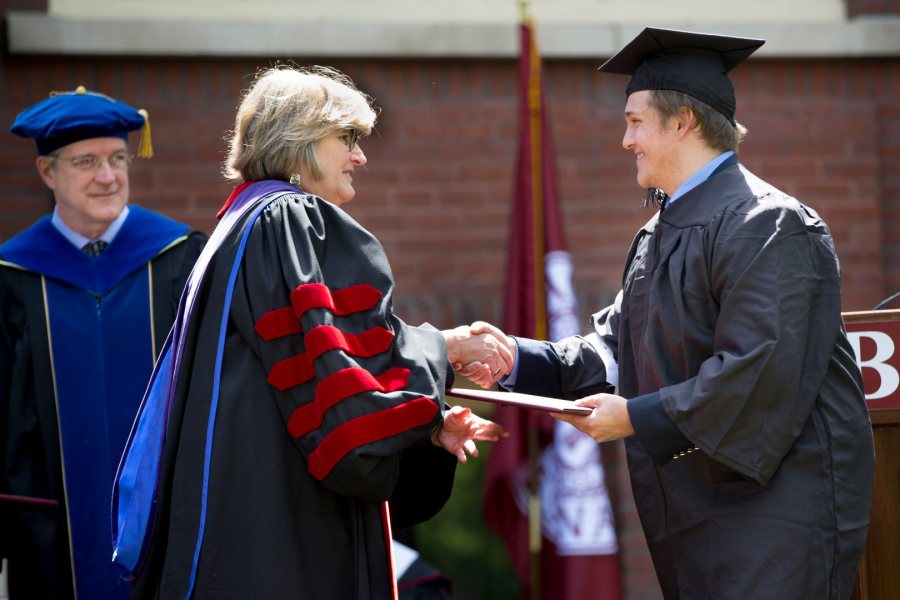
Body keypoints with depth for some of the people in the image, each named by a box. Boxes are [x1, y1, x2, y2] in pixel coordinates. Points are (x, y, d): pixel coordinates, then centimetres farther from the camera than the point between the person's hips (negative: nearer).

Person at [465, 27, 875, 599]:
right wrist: (519, 358, -1)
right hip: (694, 506, 9)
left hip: (775, 504, -9)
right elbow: (614, 348, 15)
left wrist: (637, 418, -17)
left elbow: (758, 376, -23)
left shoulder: (768, 227, -15)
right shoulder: (658, 236, 16)